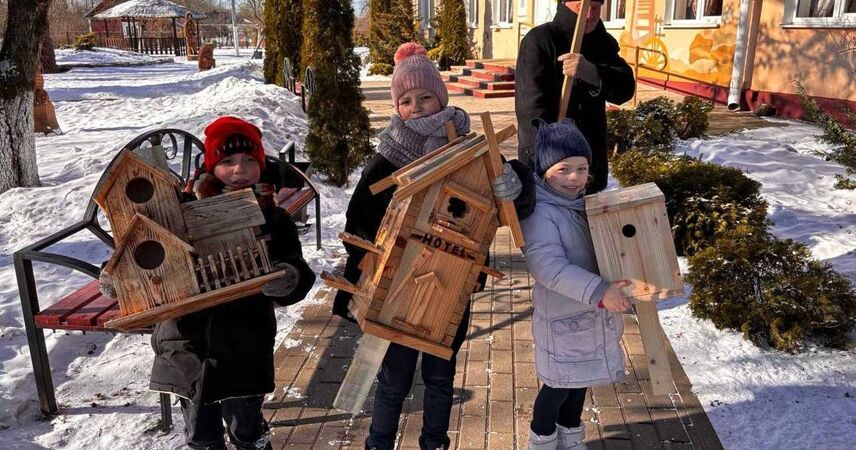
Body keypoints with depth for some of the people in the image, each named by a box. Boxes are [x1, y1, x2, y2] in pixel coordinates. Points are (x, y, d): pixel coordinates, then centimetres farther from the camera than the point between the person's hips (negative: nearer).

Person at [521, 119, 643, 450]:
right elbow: (549, 267, -32)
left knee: (581, 378, 22)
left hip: (592, 313, 8)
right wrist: (599, 292, -35)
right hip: (562, 316, -8)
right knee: (559, 384, 8)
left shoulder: (587, 203, 3)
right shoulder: (540, 213, -23)